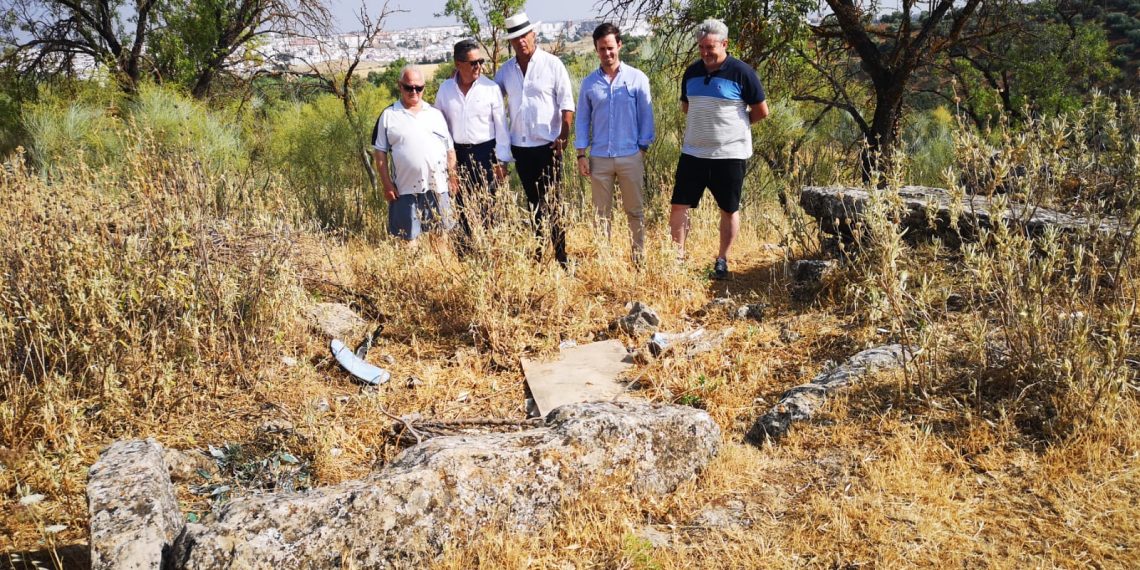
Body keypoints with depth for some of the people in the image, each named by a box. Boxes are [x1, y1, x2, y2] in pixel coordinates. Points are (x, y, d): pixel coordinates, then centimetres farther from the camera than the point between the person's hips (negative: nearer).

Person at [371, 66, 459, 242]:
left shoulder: (435, 113, 10)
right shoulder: (388, 115, 2)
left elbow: (449, 148, 13)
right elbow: (380, 152, 1)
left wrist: (453, 176, 6)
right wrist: (386, 184, -5)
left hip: (437, 187, 2)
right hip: (405, 189, -2)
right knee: (408, 237, 5)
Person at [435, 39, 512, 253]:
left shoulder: (491, 88, -4)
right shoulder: (445, 89, 4)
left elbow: (501, 126, -1)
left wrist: (502, 160, -3)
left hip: (484, 153, -2)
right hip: (456, 154, 2)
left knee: (485, 206, 0)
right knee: (461, 207, 6)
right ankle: (464, 250, 15)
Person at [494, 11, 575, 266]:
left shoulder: (552, 64, -4)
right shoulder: (506, 70, 8)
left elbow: (566, 104, -6)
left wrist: (563, 137, -13)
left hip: (548, 145, -4)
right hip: (520, 146, 4)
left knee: (551, 202, -3)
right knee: (533, 202, 12)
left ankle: (560, 256, 4)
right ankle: (537, 253, 21)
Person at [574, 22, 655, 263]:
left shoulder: (637, 78, -2)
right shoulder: (589, 82, 4)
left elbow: (646, 116, 2)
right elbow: (582, 119, 7)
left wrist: (643, 149, -2)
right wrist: (581, 155, 0)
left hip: (631, 156, -1)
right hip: (599, 158, 2)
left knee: (635, 211, 8)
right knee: (601, 213, 8)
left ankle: (639, 258, 18)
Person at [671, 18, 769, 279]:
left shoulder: (741, 72, -10)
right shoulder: (692, 72, 5)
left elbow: (762, 111, -3)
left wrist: (734, 124, 7)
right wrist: (707, 122, 10)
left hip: (729, 154, -4)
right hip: (693, 152, 4)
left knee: (729, 209, 8)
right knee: (679, 205, 2)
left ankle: (722, 261, 22)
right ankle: (678, 256, 14)